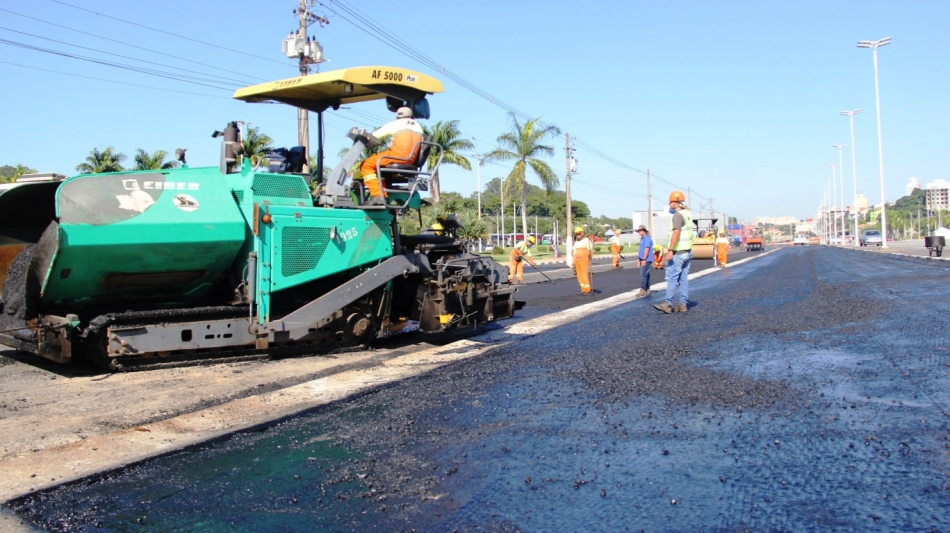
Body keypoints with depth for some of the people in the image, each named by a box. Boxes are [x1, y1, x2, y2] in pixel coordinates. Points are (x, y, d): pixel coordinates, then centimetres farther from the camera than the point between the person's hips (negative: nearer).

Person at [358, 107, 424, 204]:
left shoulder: (394, 124, 12)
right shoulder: (418, 126, 25)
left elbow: (373, 137, 13)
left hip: (397, 156, -7)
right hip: (411, 161, 7)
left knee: (365, 165, 2)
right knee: (380, 168, 28)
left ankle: (377, 195, -14)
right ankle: (384, 196, 13)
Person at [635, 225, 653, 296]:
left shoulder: (647, 238, -13)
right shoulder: (642, 238, 17)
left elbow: (647, 249, -19)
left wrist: (644, 260, -22)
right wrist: (639, 259, 20)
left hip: (646, 260, -10)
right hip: (643, 260, 10)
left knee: (643, 275, -11)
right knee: (646, 275, 11)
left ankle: (643, 290, -10)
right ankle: (647, 290, 15)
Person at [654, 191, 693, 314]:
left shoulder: (678, 215, -15)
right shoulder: (688, 214, 13)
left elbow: (676, 233, -27)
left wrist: (670, 250, -29)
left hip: (678, 253, -9)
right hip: (687, 252, 9)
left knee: (671, 278, -5)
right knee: (684, 279, 9)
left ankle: (668, 304, -4)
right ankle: (683, 304, 11)